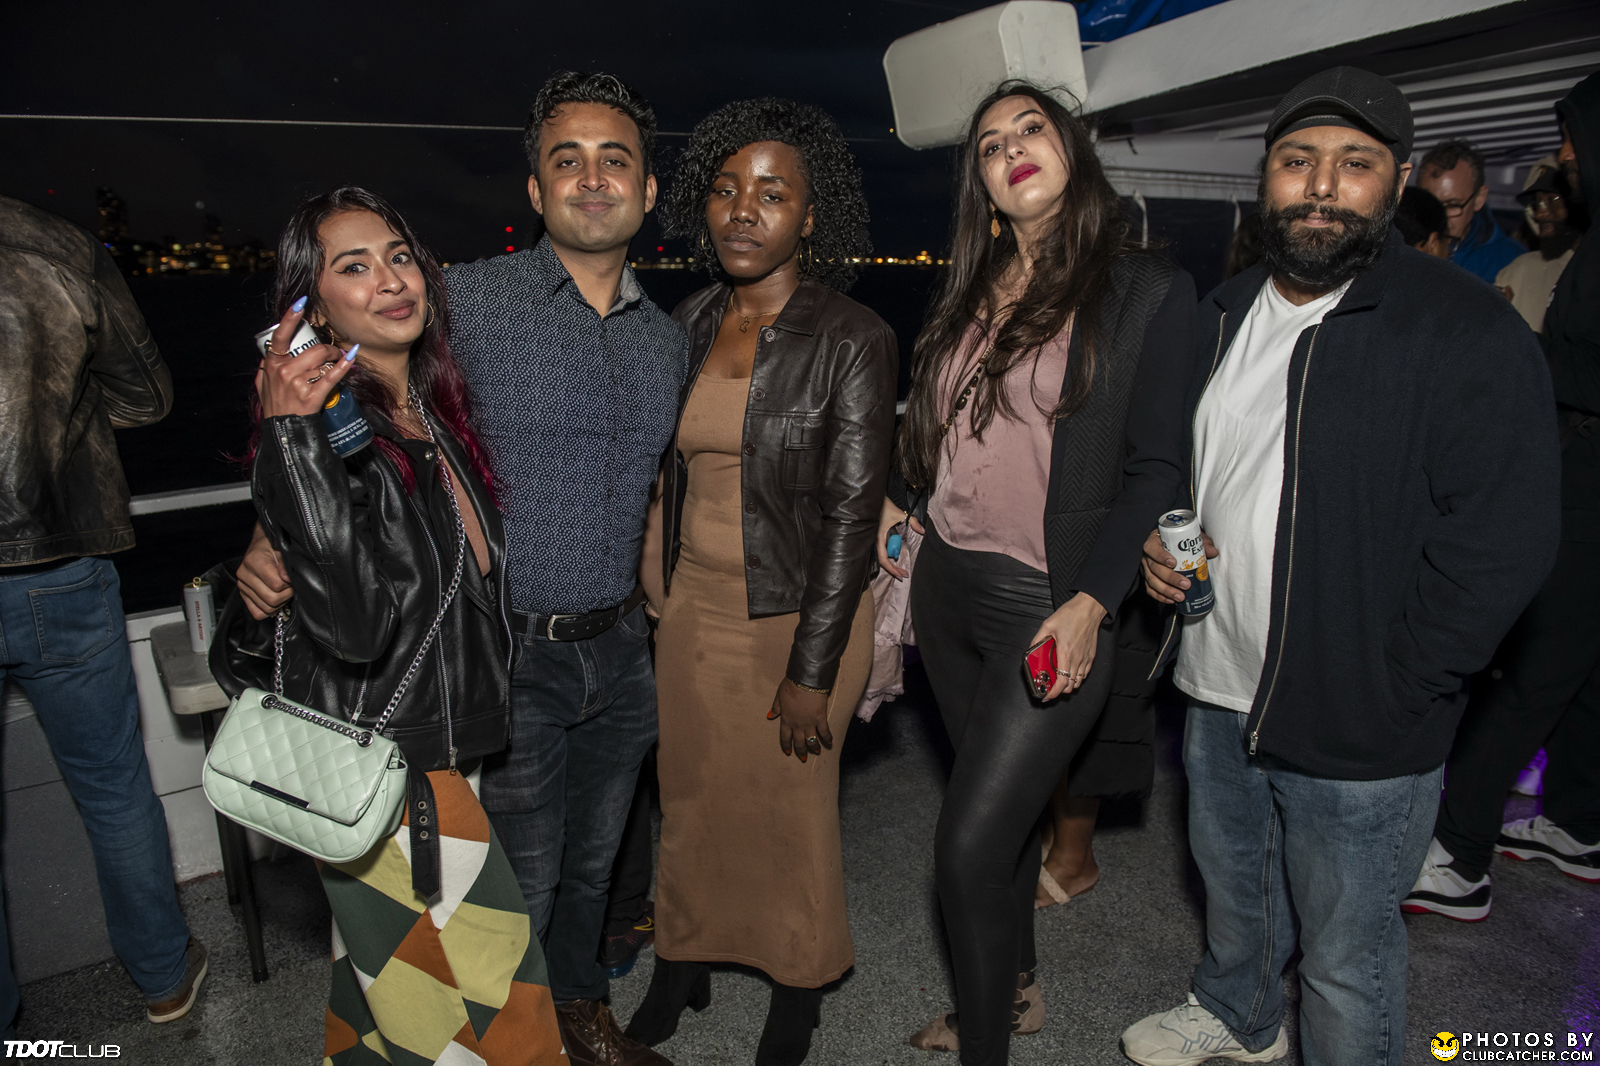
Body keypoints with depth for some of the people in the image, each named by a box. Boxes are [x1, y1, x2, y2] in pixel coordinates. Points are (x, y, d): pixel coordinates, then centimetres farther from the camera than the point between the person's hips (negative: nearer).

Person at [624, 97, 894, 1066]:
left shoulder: (852, 340, -12)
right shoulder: (689, 326, 4)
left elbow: (850, 513, -14)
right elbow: (668, 468, 12)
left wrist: (812, 669, -15)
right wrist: (653, 592, 10)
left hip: (798, 616, -4)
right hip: (692, 608, 5)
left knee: (791, 810, 11)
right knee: (691, 795, 17)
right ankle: (683, 962, 42)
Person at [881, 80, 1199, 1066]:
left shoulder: (1149, 292, -5)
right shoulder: (969, 296, 11)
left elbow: (1156, 467, -9)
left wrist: (1091, 600, -17)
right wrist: (901, 500, 3)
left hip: (1050, 609, -6)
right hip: (948, 588, 6)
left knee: (968, 846, -6)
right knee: (1005, 806, 20)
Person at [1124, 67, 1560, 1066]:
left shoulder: (1472, 334, -15)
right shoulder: (1222, 315, 6)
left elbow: (1500, 549, -17)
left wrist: (1384, 696, -16)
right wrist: (1160, 543, -1)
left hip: (1358, 737, -6)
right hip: (1217, 693, 7)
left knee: (1345, 959, 11)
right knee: (1233, 882, 28)